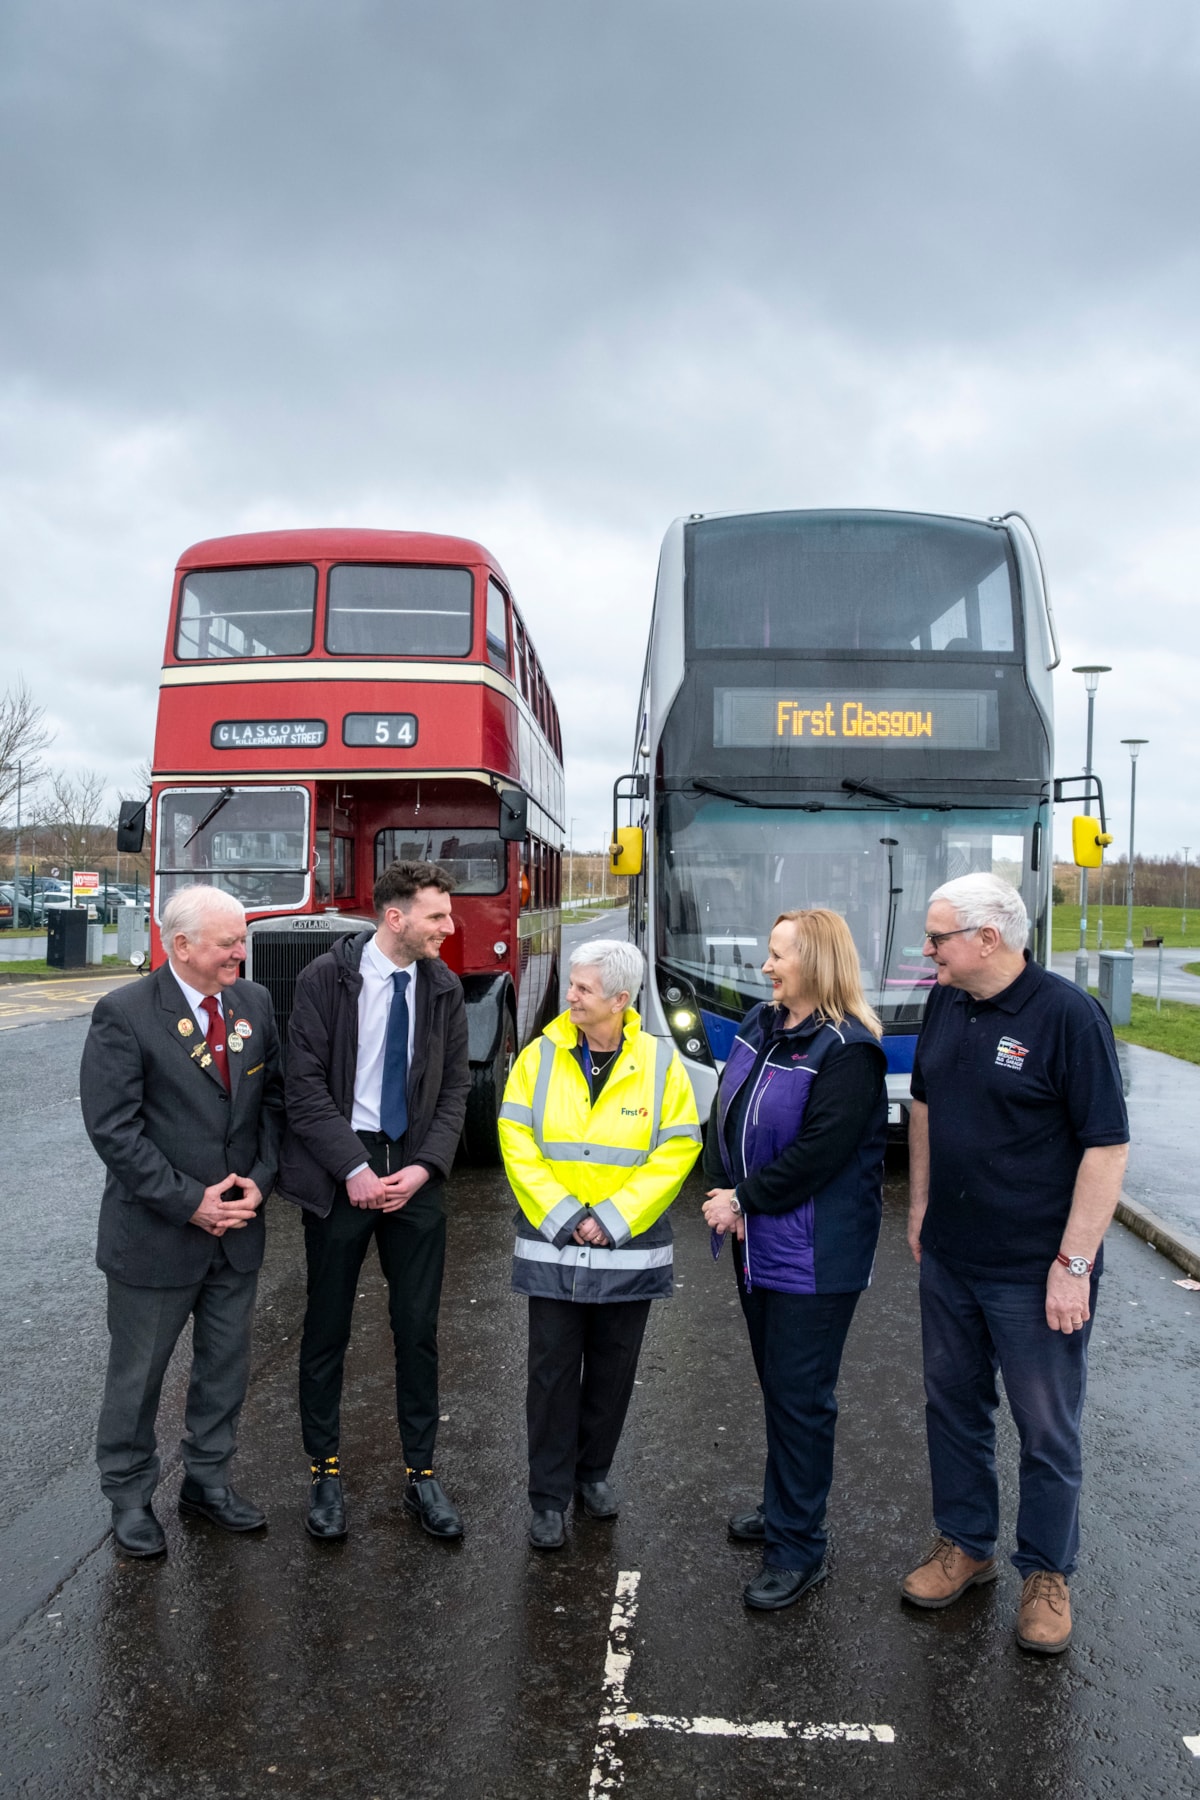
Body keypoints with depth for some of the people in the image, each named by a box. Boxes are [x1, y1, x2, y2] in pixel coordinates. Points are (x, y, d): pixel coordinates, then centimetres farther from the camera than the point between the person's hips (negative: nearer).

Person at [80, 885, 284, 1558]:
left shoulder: (255, 1003, 1)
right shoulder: (124, 1014, -16)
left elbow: (274, 1098, 5)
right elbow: (114, 1128, -18)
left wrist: (259, 1180, -8)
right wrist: (189, 1201, -18)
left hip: (238, 1229, 5)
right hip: (155, 1233, -5)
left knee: (226, 1364, 18)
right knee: (137, 1374, 13)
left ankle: (208, 1479, 38)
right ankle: (130, 1496, 33)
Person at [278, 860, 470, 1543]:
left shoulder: (445, 987, 3)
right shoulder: (327, 978, -8)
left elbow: (455, 1086, 5)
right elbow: (306, 1084, -10)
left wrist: (426, 1166, -8)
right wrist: (352, 1169, -15)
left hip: (415, 1173, 3)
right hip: (339, 1170, -3)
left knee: (419, 1328, 8)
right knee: (327, 1328, 9)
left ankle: (421, 1473, 24)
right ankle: (325, 1469, 27)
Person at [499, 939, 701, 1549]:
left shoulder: (660, 1063, -5)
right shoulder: (540, 1057, -3)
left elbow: (676, 1152, -8)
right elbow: (517, 1143, -6)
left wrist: (611, 1220, -14)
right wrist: (563, 1218, -14)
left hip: (627, 1252, 0)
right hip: (552, 1248, 0)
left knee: (612, 1373, 15)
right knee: (552, 1372, 6)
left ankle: (593, 1471, 36)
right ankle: (548, 1498, 20)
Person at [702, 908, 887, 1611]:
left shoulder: (847, 1050, -19)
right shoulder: (762, 1026, 6)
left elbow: (817, 1152, -23)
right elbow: (725, 1114, 7)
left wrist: (745, 1200, -15)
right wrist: (726, 1194, -5)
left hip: (814, 1255, -8)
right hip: (759, 1242, 8)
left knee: (801, 1395, 2)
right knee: (777, 1385, 21)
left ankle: (799, 1548, 17)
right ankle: (785, 1506, 40)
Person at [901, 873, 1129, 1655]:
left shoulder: (1068, 1015, -18)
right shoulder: (946, 1003, 1)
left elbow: (1107, 1146, -18)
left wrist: (1074, 1263, -19)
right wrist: (920, 1204, 14)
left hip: (1034, 1269, -6)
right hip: (948, 1258, 6)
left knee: (1048, 1430, 11)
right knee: (954, 1405, 19)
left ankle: (1048, 1573, 31)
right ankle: (966, 1545, 38)